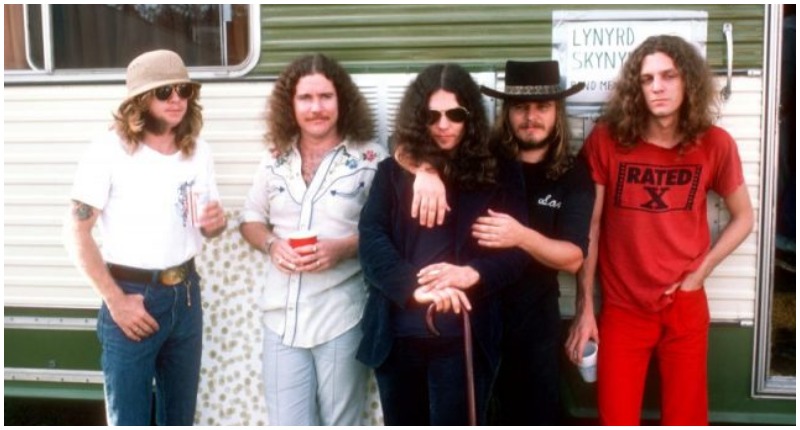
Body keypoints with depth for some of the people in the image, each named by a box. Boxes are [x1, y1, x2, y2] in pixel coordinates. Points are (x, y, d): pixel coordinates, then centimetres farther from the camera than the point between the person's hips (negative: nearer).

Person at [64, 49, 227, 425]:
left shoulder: (199, 151, 6)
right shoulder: (109, 151, -11)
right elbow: (77, 232, -12)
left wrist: (215, 221, -11)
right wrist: (115, 300, -15)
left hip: (185, 293, 5)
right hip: (131, 295, -5)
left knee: (181, 413, 16)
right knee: (128, 419, 4)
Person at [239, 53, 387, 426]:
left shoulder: (370, 158, -8)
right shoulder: (275, 159, 7)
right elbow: (250, 220, 14)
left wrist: (344, 248, -22)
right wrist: (271, 244, -7)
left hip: (341, 318, -3)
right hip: (283, 317, 4)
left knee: (340, 425, 12)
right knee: (286, 425, 10)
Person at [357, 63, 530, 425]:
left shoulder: (498, 173, 4)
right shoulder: (393, 172, 7)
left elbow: (518, 249, -1)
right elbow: (371, 240, -6)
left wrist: (471, 274, -21)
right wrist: (414, 287, -22)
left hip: (464, 337, -2)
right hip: (397, 335, 2)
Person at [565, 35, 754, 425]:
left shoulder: (715, 144, -5)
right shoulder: (606, 139, -10)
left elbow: (743, 218, 9)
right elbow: (589, 226, -5)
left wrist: (700, 272, -3)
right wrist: (584, 307, -5)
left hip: (685, 306, 2)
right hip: (622, 307, -1)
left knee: (685, 420, 14)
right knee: (616, 420, 6)